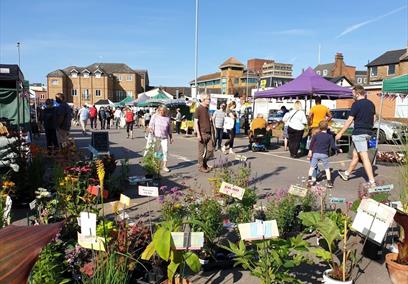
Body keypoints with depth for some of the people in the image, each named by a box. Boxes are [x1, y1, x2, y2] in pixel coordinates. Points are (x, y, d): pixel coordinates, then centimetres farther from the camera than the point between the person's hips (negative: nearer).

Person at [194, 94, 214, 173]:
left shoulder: (207, 109, 14)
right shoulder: (198, 109, -8)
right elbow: (196, 122, -12)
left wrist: (211, 132, 17)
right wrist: (198, 134, -17)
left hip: (208, 133, 7)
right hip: (202, 133, -7)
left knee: (210, 149, 7)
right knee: (201, 151, 2)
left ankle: (205, 163, 25)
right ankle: (201, 166, 13)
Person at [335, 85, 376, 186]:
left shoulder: (356, 104, -12)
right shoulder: (371, 104, 12)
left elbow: (349, 120, -13)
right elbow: (374, 119, 16)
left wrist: (340, 133, -7)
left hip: (359, 133, -8)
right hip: (368, 132, 8)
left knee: (364, 157, -9)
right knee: (355, 154, 19)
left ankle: (372, 182, -10)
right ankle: (347, 174, 33)